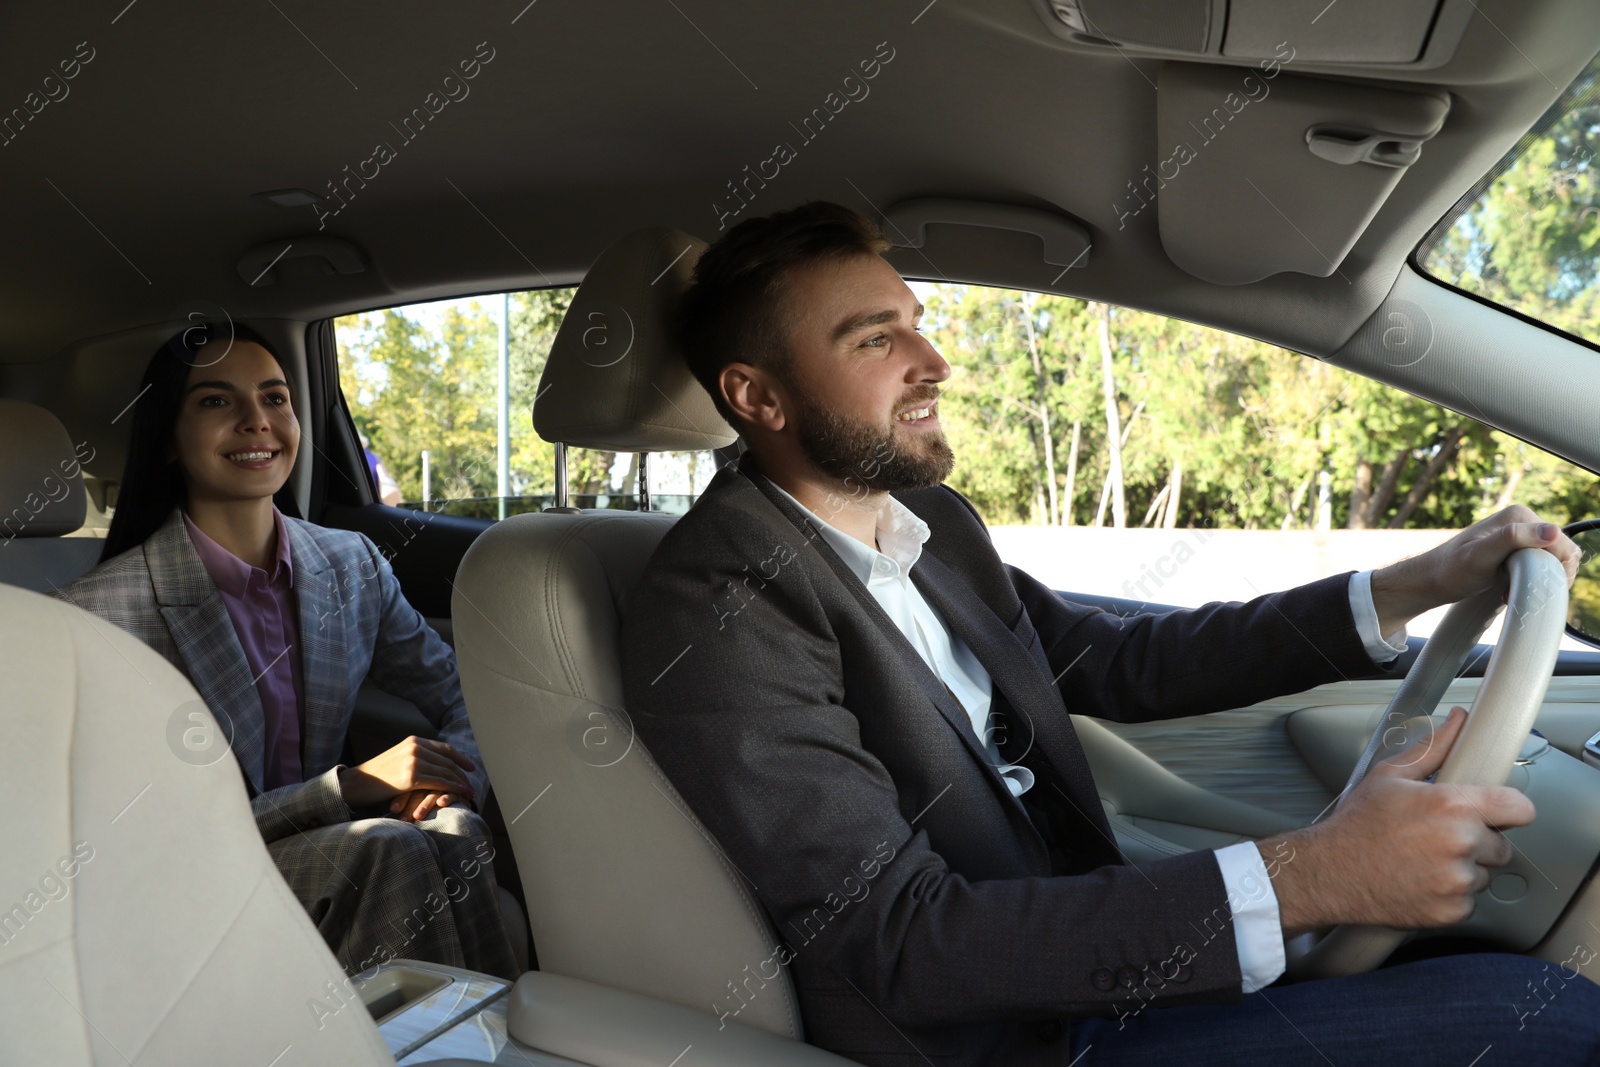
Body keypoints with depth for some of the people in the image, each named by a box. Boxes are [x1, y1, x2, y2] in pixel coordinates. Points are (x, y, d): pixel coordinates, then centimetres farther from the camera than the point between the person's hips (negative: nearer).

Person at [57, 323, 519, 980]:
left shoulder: (354, 565, 2)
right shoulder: (102, 613, -14)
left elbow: (465, 699, 6)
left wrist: (454, 777, -17)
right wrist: (351, 785, -25)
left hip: (323, 854, 4)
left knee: (453, 831, -27)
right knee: (392, 849, -30)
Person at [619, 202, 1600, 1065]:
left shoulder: (934, 521, 3)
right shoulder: (718, 607, -22)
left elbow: (1119, 663, 10)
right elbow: (908, 939, -26)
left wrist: (1411, 587, 4)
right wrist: (1305, 879, -31)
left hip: (1087, 952, 7)